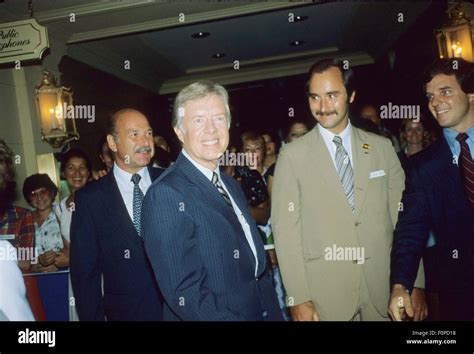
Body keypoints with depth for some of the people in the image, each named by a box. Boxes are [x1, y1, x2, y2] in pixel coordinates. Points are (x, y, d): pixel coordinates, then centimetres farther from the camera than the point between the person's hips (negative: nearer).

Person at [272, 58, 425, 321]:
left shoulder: (382, 148, 3)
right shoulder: (292, 155, -6)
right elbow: (285, 229, -8)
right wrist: (298, 299, -11)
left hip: (382, 288, 3)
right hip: (323, 295, -2)